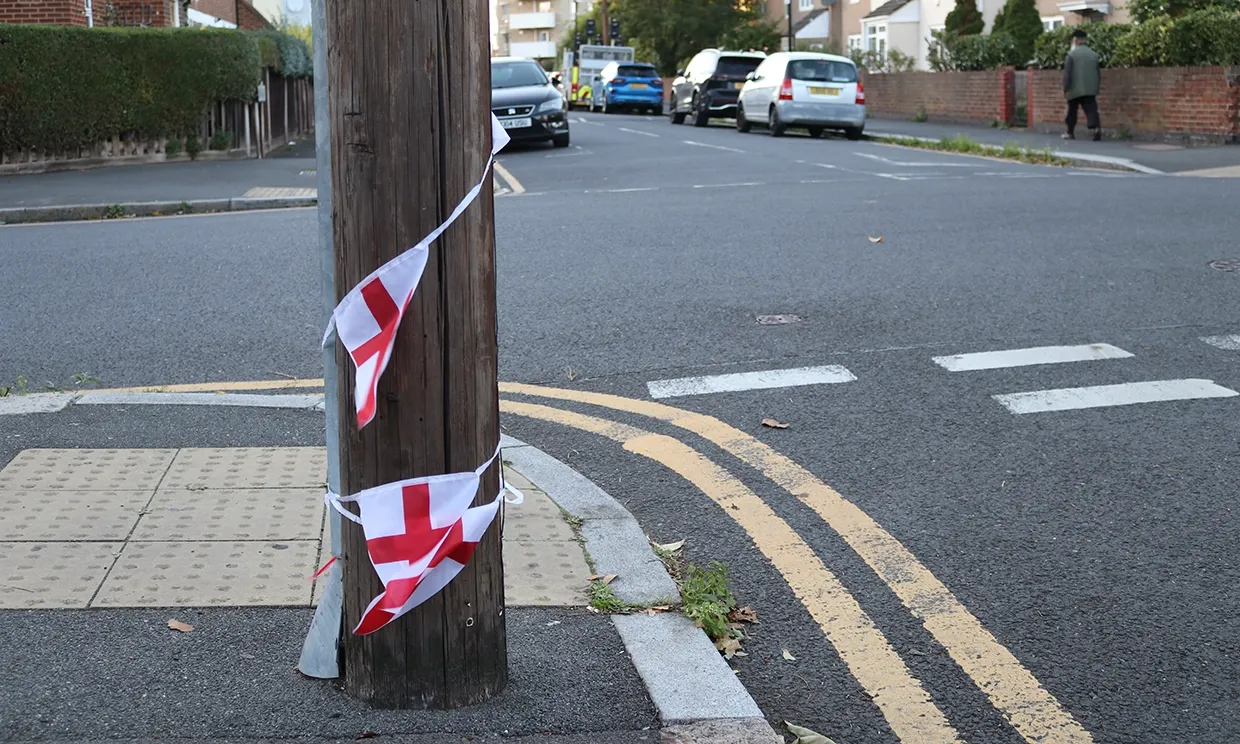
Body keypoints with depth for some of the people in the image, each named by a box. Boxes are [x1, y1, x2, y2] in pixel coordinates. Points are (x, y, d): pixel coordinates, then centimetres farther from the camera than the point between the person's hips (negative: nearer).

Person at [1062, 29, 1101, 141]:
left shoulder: (1071, 54, -5)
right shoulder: (1093, 54, 12)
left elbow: (1067, 73, -10)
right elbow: (1099, 74, 15)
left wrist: (1065, 89, -6)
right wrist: (1096, 89, 21)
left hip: (1075, 90, -3)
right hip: (1090, 90, 3)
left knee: (1072, 111, 12)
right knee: (1091, 110, -5)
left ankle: (1070, 132, 20)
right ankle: (1096, 127, -28)